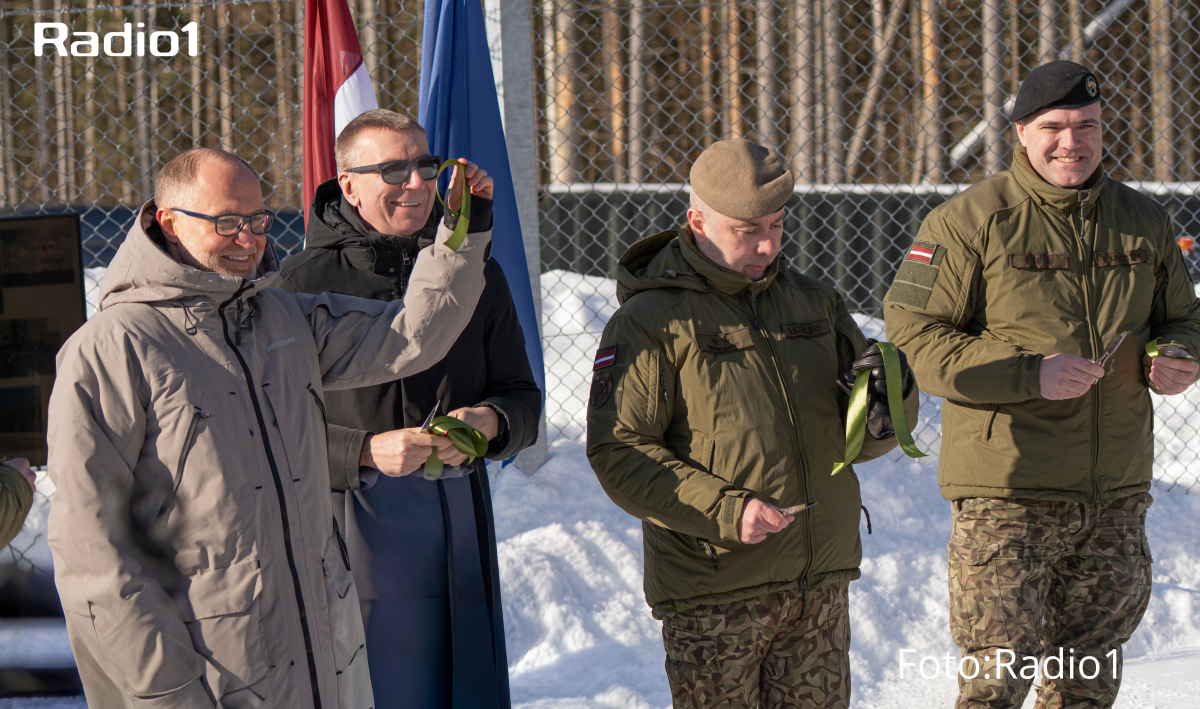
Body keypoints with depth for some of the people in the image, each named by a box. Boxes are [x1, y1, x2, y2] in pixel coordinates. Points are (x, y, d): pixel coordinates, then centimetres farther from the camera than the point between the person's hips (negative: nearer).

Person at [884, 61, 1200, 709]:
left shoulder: (1144, 222, 10)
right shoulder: (968, 223, -7)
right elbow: (912, 335, -12)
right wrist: (1030, 373, -21)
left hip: (1117, 496, 5)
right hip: (1007, 490, -5)